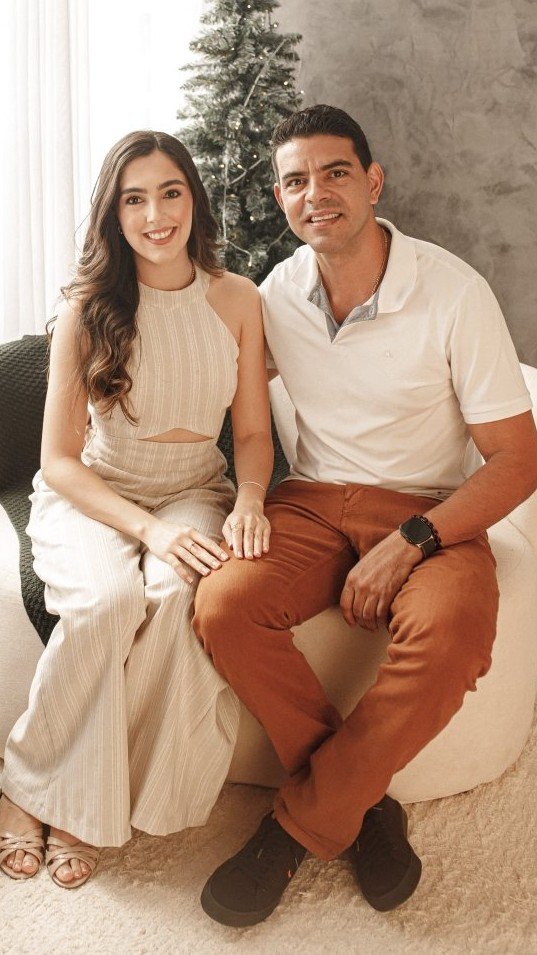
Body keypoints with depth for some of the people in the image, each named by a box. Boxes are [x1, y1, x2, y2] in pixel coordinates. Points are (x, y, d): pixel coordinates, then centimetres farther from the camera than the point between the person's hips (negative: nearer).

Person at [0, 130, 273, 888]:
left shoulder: (237, 300, 0)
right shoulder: (87, 308, -8)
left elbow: (253, 432, 6)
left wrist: (249, 501, -16)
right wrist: (148, 528, -24)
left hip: (195, 493, 2)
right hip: (92, 497, -1)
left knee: (179, 591, -32)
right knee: (111, 596, -34)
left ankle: (76, 802, -14)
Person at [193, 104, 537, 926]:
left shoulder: (454, 293, -10)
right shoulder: (277, 296, 3)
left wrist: (409, 544, -21)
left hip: (431, 514, -3)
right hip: (313, 502, 3)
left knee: (451, 635, -35)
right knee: (223, 606, -26)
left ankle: (301, 822, -12)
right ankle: (363, 803, -7)